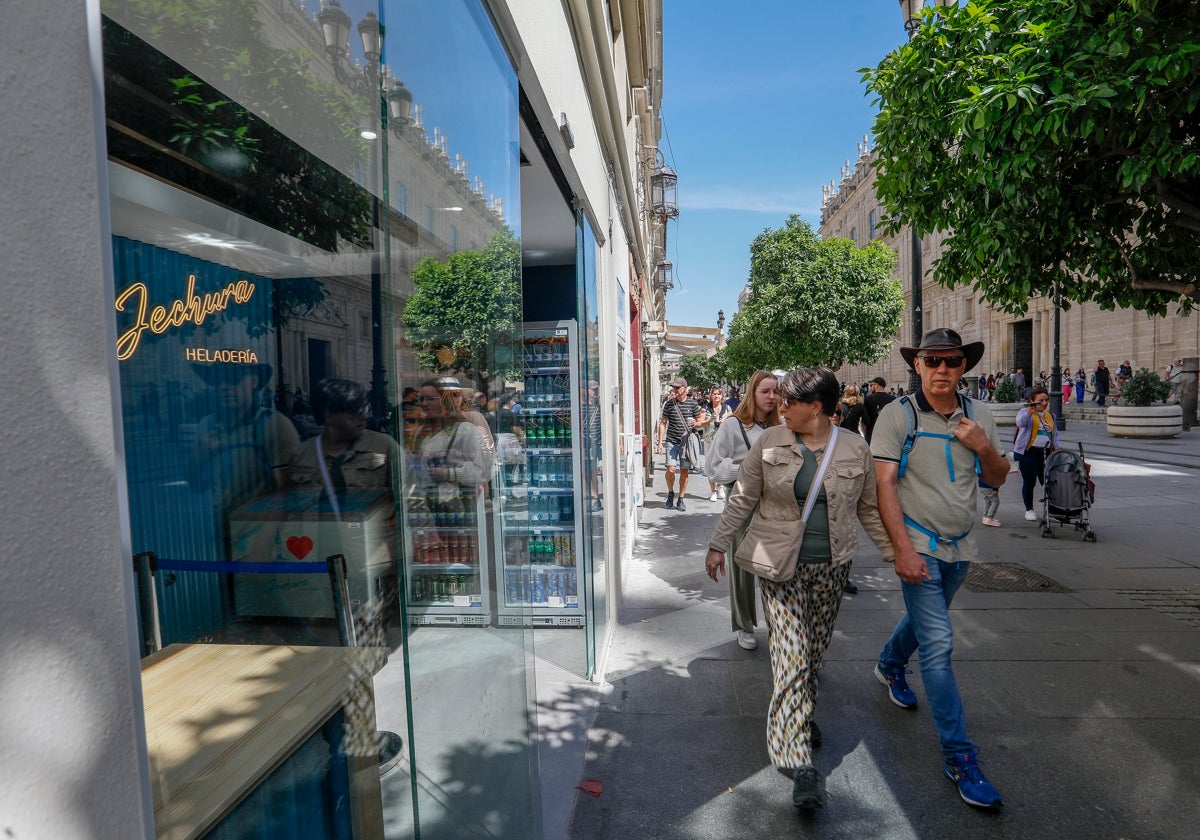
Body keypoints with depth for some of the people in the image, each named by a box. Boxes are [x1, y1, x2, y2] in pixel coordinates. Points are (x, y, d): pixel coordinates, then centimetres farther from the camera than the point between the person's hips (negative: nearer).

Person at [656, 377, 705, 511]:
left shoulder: (692, 403, 2)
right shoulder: (669, 403, 2)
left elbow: (700, 420, 13)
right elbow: (663, 423, 6)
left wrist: (695, 423, -11)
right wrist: (660, 442, 0)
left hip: (686, 442, 1)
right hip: (672, 442, -1)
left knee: (684, 471, 4)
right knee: (671, 469, -12)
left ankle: (681, 500, 17)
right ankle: (670, 492, 15)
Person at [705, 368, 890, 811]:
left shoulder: (855, 449, -2)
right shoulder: (770, 443, -4)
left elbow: (869, 509, 8)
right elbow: (743, 499, 1)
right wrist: (718, 545, 3)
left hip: (831, 566, 2)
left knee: (814, 649, 16)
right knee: (791, 655, -7)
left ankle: (798, 716, 43)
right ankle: (799, 762, -1)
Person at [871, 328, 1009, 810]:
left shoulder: (979, 416, 3)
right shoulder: (897, 416, -12)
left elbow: (997, 480, 10)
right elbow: (885, 485, -15)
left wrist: (985, 448, -12)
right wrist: (903, 550, -21)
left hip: (960, 546, 5)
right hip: (919, 545, -5)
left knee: (924, 617, 24)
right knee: (938, 645, -8)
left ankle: (890, 666, 52)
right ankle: (958, 756, 3)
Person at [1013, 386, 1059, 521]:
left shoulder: (1050, 416, 17)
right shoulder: (1025, 413, -3)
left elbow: (1055, 433, 27)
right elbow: (1020, 422, -27)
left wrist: (1055, 446, 10)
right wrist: (1029, 412, -46)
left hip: (1045, 453, 5)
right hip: (1028, 453, -5)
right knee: (1029, 482, -2)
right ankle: (1029, 509, 11)